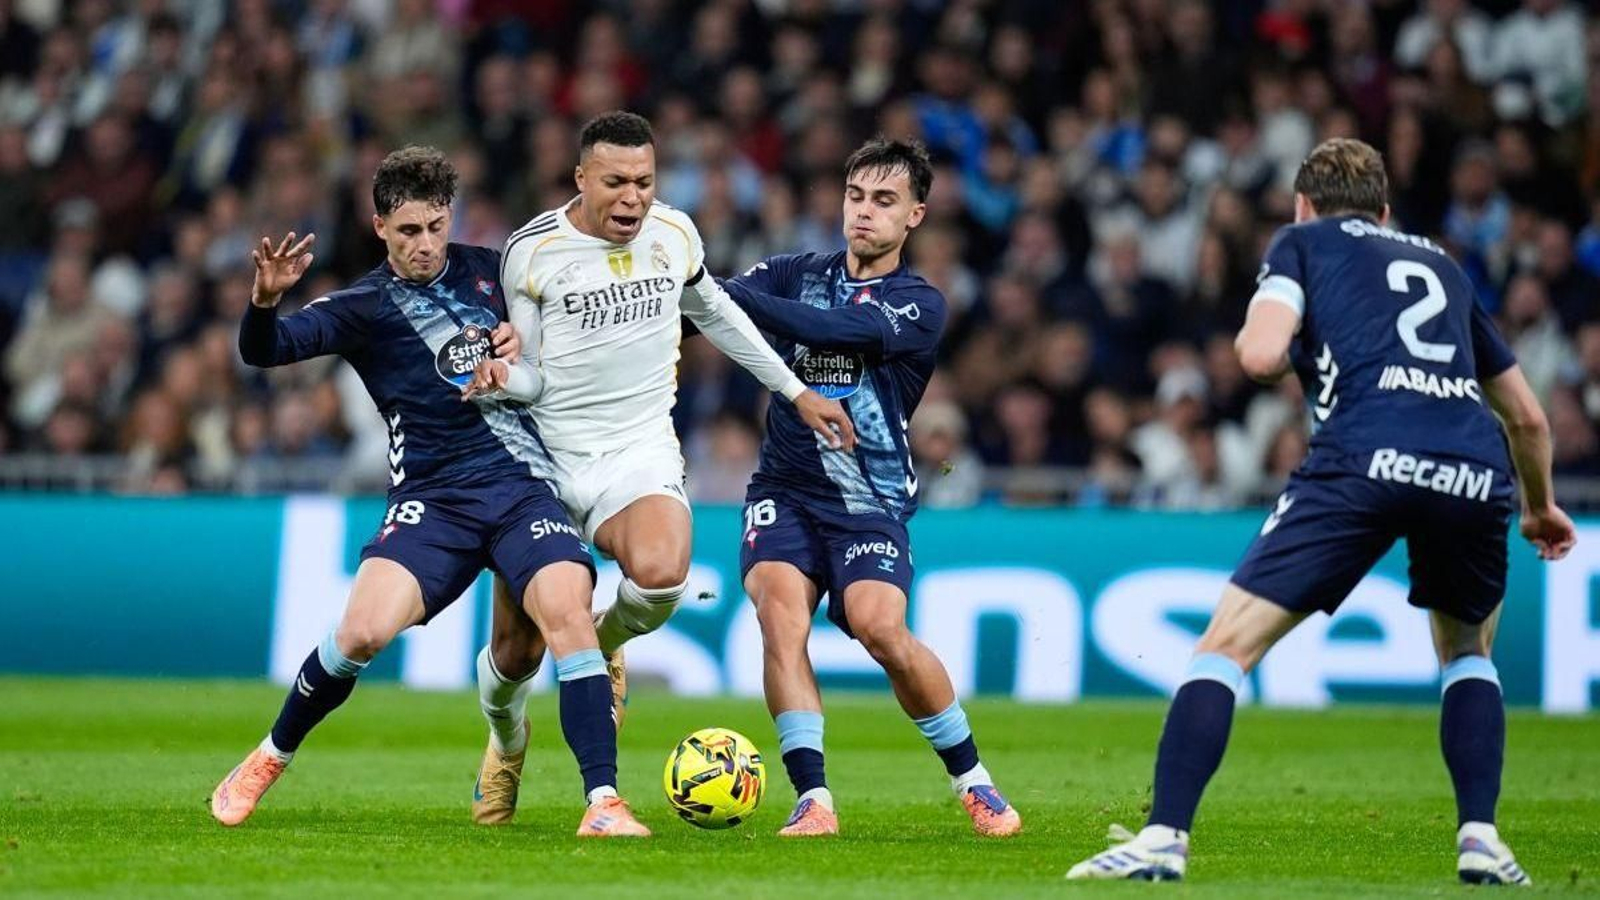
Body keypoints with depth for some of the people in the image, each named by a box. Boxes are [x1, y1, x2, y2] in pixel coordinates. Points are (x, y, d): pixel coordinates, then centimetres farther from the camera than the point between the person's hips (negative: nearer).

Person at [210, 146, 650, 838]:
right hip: (431, 499, -2)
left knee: (567, 612, -23)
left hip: (523, 483, 2)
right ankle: (270, 760, 8)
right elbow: (265, 350, -10)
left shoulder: (489, 270, 11)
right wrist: (265, 299, -32)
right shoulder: (364, 306, 2)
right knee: (364, 631, -19)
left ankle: (603, 803, -22)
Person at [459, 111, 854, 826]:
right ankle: (506, 744, 36)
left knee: (660, 574, -32)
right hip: (549, 453, -1)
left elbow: (713, 311, 22)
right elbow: (530, 375, -1)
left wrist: (795, 391, 23)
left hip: (640, 452, 1)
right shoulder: (532, 251, -7)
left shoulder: (674, 233, 2)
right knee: (516, 649, 0)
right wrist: (499, 377, -25)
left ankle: (606, 644, 5)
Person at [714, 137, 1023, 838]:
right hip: (785, 487, 3)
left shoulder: (919, 306, -3)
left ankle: (971, 780, -3)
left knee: (880, 627, -24)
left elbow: (825, 329, -20)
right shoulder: (798, 275, 10)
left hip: (868, 499, -3)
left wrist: (719, 290, -28)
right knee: (780, 613, -23)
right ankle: (813, 799, -21)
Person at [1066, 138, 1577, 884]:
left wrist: (1252, 343, 27)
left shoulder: (1303, 241, 21)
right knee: (1468, 652, 30)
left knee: (1227, 644, 4)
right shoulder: (1442, 266, 34)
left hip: (1366, 457, -4)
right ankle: (1480, 841, 16)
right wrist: (1540, 507, 57)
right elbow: (1528, 416, 39)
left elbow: (1261, 355, 1)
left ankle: (1164, 840, -6)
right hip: (1475, 469, 4)